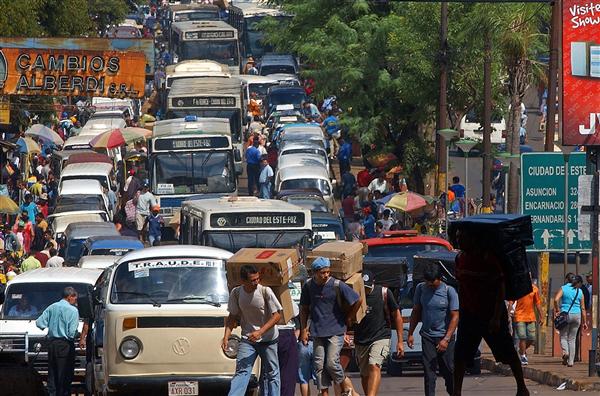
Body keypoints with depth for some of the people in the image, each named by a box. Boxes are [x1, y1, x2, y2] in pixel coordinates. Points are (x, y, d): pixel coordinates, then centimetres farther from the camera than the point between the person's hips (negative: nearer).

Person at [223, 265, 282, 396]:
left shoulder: (265, 291, -16)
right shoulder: (236, 293, -7)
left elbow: (277, 315, -15)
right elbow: (232, 316, 6)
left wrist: (260, 332, -24)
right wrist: (226, 337, -6)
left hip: (268, 339, -1)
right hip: (247, 339, 1)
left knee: (272, 373, 6)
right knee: (241, 372, -11)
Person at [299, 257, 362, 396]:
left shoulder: (337, 285, -12)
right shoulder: (308, 286, 0)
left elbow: (358, 301, -4)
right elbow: (304, 308, 12)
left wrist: (348, 318, 4)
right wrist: (303, 330, 8)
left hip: (336, 331, -4)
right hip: (318, 332, 4)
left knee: (331, 362, -13)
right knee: (319, 365, 1)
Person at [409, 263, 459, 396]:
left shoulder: (449, 291, -8)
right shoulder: (421, 288, 2)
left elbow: (455, 317, -9)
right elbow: (416, 311, 12)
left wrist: (446, 339, -16)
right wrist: (410, 334, 9)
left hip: (444, 336, -2)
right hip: (427, 336, 2)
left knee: (448, 370, 1)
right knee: (429, 371, -5)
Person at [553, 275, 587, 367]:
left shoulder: (563, 288, 0)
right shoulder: (580, 292, 5)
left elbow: (556, 299, -15)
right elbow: (583, 308, 7)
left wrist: (557, 310, -2)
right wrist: (584, 322, 14)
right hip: (577, 315, 2)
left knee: (563, 336, 8)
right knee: (572, 338, 9)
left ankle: (565, 352, -22)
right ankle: (571, 361, 7)